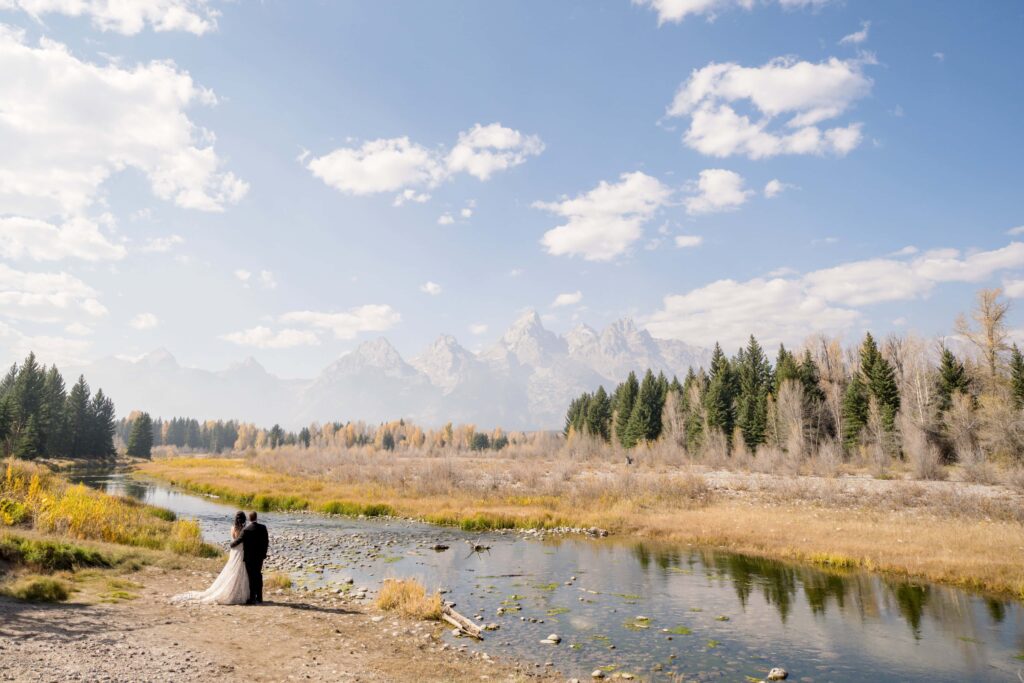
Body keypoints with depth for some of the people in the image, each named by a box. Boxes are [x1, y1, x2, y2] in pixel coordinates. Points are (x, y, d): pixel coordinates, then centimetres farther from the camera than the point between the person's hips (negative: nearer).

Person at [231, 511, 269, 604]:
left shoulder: (246, 530, -16)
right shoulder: (263, 528, -2)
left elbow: (238, 540, -9)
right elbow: (266, 541, 3)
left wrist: (231, 544, 12)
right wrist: (264, 553, 14)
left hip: (249, 557, -4)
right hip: (260, 556, 4)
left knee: (252, 577, 2)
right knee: (258, 575, 14)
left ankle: (252, 598, 5)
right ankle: (259, 597, 20)